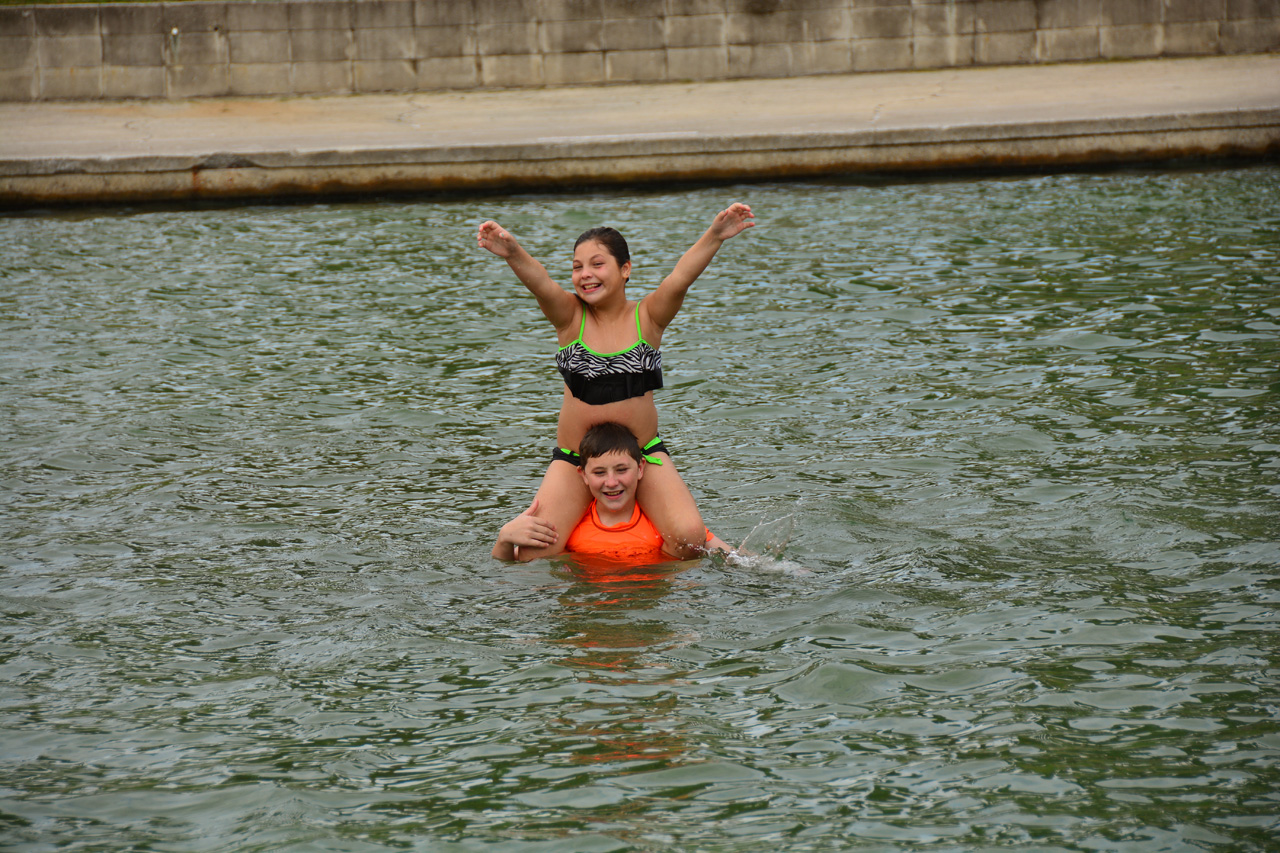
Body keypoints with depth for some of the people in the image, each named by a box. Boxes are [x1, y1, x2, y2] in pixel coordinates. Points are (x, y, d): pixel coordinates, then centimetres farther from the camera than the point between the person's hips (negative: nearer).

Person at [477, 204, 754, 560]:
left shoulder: (647, 317, -4)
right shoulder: (570, 316, -4)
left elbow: (681, 277, -21)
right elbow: (538, 280, -24)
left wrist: (714, 236, -40)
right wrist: (512, 253, -46)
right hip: (574, 458, 0)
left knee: (689, 537, -19)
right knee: (533, 551, -13)